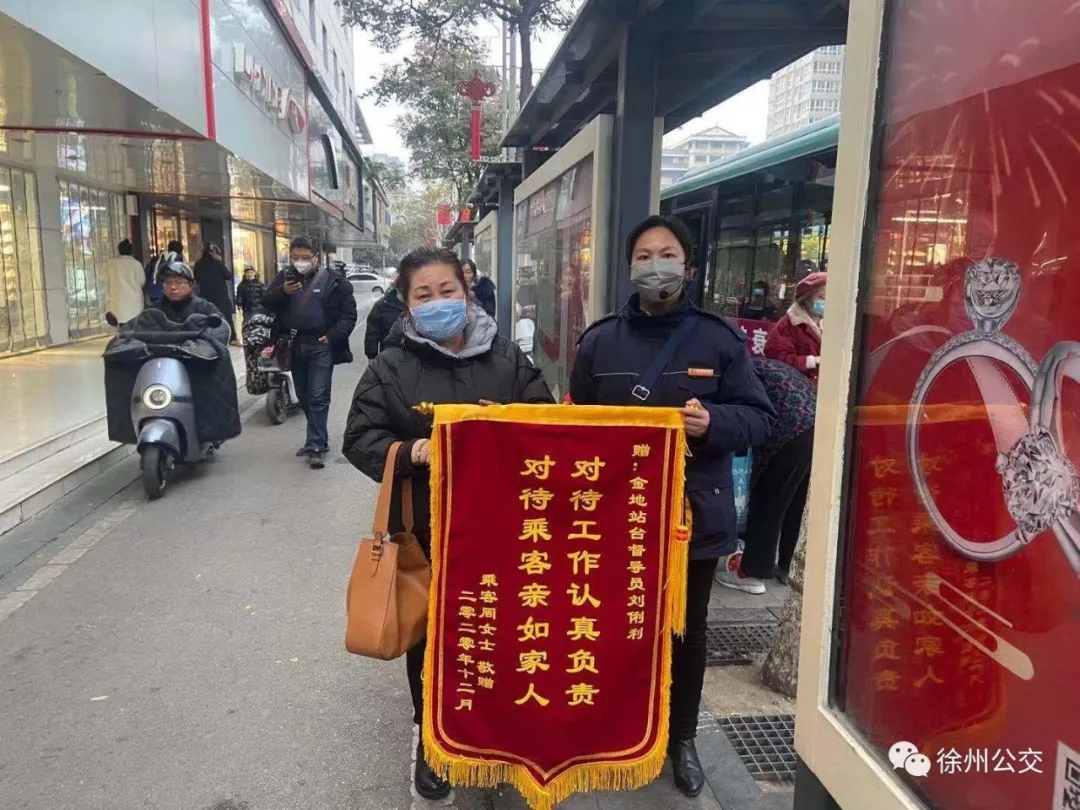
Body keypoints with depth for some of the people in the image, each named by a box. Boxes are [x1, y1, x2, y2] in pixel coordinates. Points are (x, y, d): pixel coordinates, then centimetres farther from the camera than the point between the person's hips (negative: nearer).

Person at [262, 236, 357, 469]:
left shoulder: (333, 279, -2)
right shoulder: (284, 277, 10)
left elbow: (349, 312, -3)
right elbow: (266, 304, 1)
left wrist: (334, 336, -14)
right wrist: (283, 292, -18)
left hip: (321, 346, -5)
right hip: (295, 345, 5)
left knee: (318, 398, -7)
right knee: (304, 398, 13)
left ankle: (315, 446, -4)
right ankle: (319, 439, 27)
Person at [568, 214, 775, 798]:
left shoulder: (719, 339, -3)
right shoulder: (601, 340, 2)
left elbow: (758, 417, -2)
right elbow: (578, 421, 10)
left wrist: (714, 422, -22)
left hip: (694, 515, -1)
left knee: (686, 632, 16)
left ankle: (681, 739, 37)